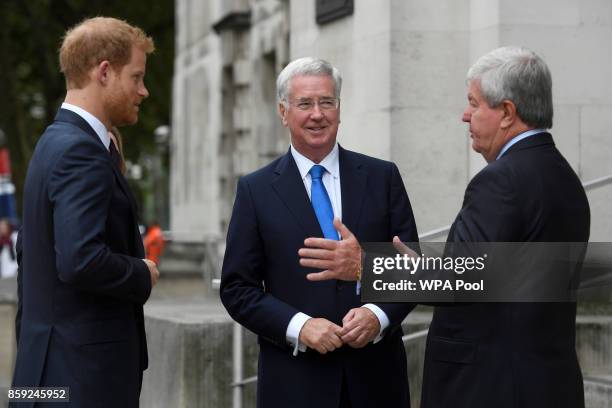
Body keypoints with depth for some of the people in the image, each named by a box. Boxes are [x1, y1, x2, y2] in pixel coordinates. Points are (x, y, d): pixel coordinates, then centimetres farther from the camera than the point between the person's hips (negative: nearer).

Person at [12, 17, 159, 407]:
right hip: (84, 370, -10)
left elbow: (30, 252, 21)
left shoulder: (55, 142, 15)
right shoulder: (81, 151, -16)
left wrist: (31, 347, 26)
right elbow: (81, 261, -28)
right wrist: (143, 274, -10)